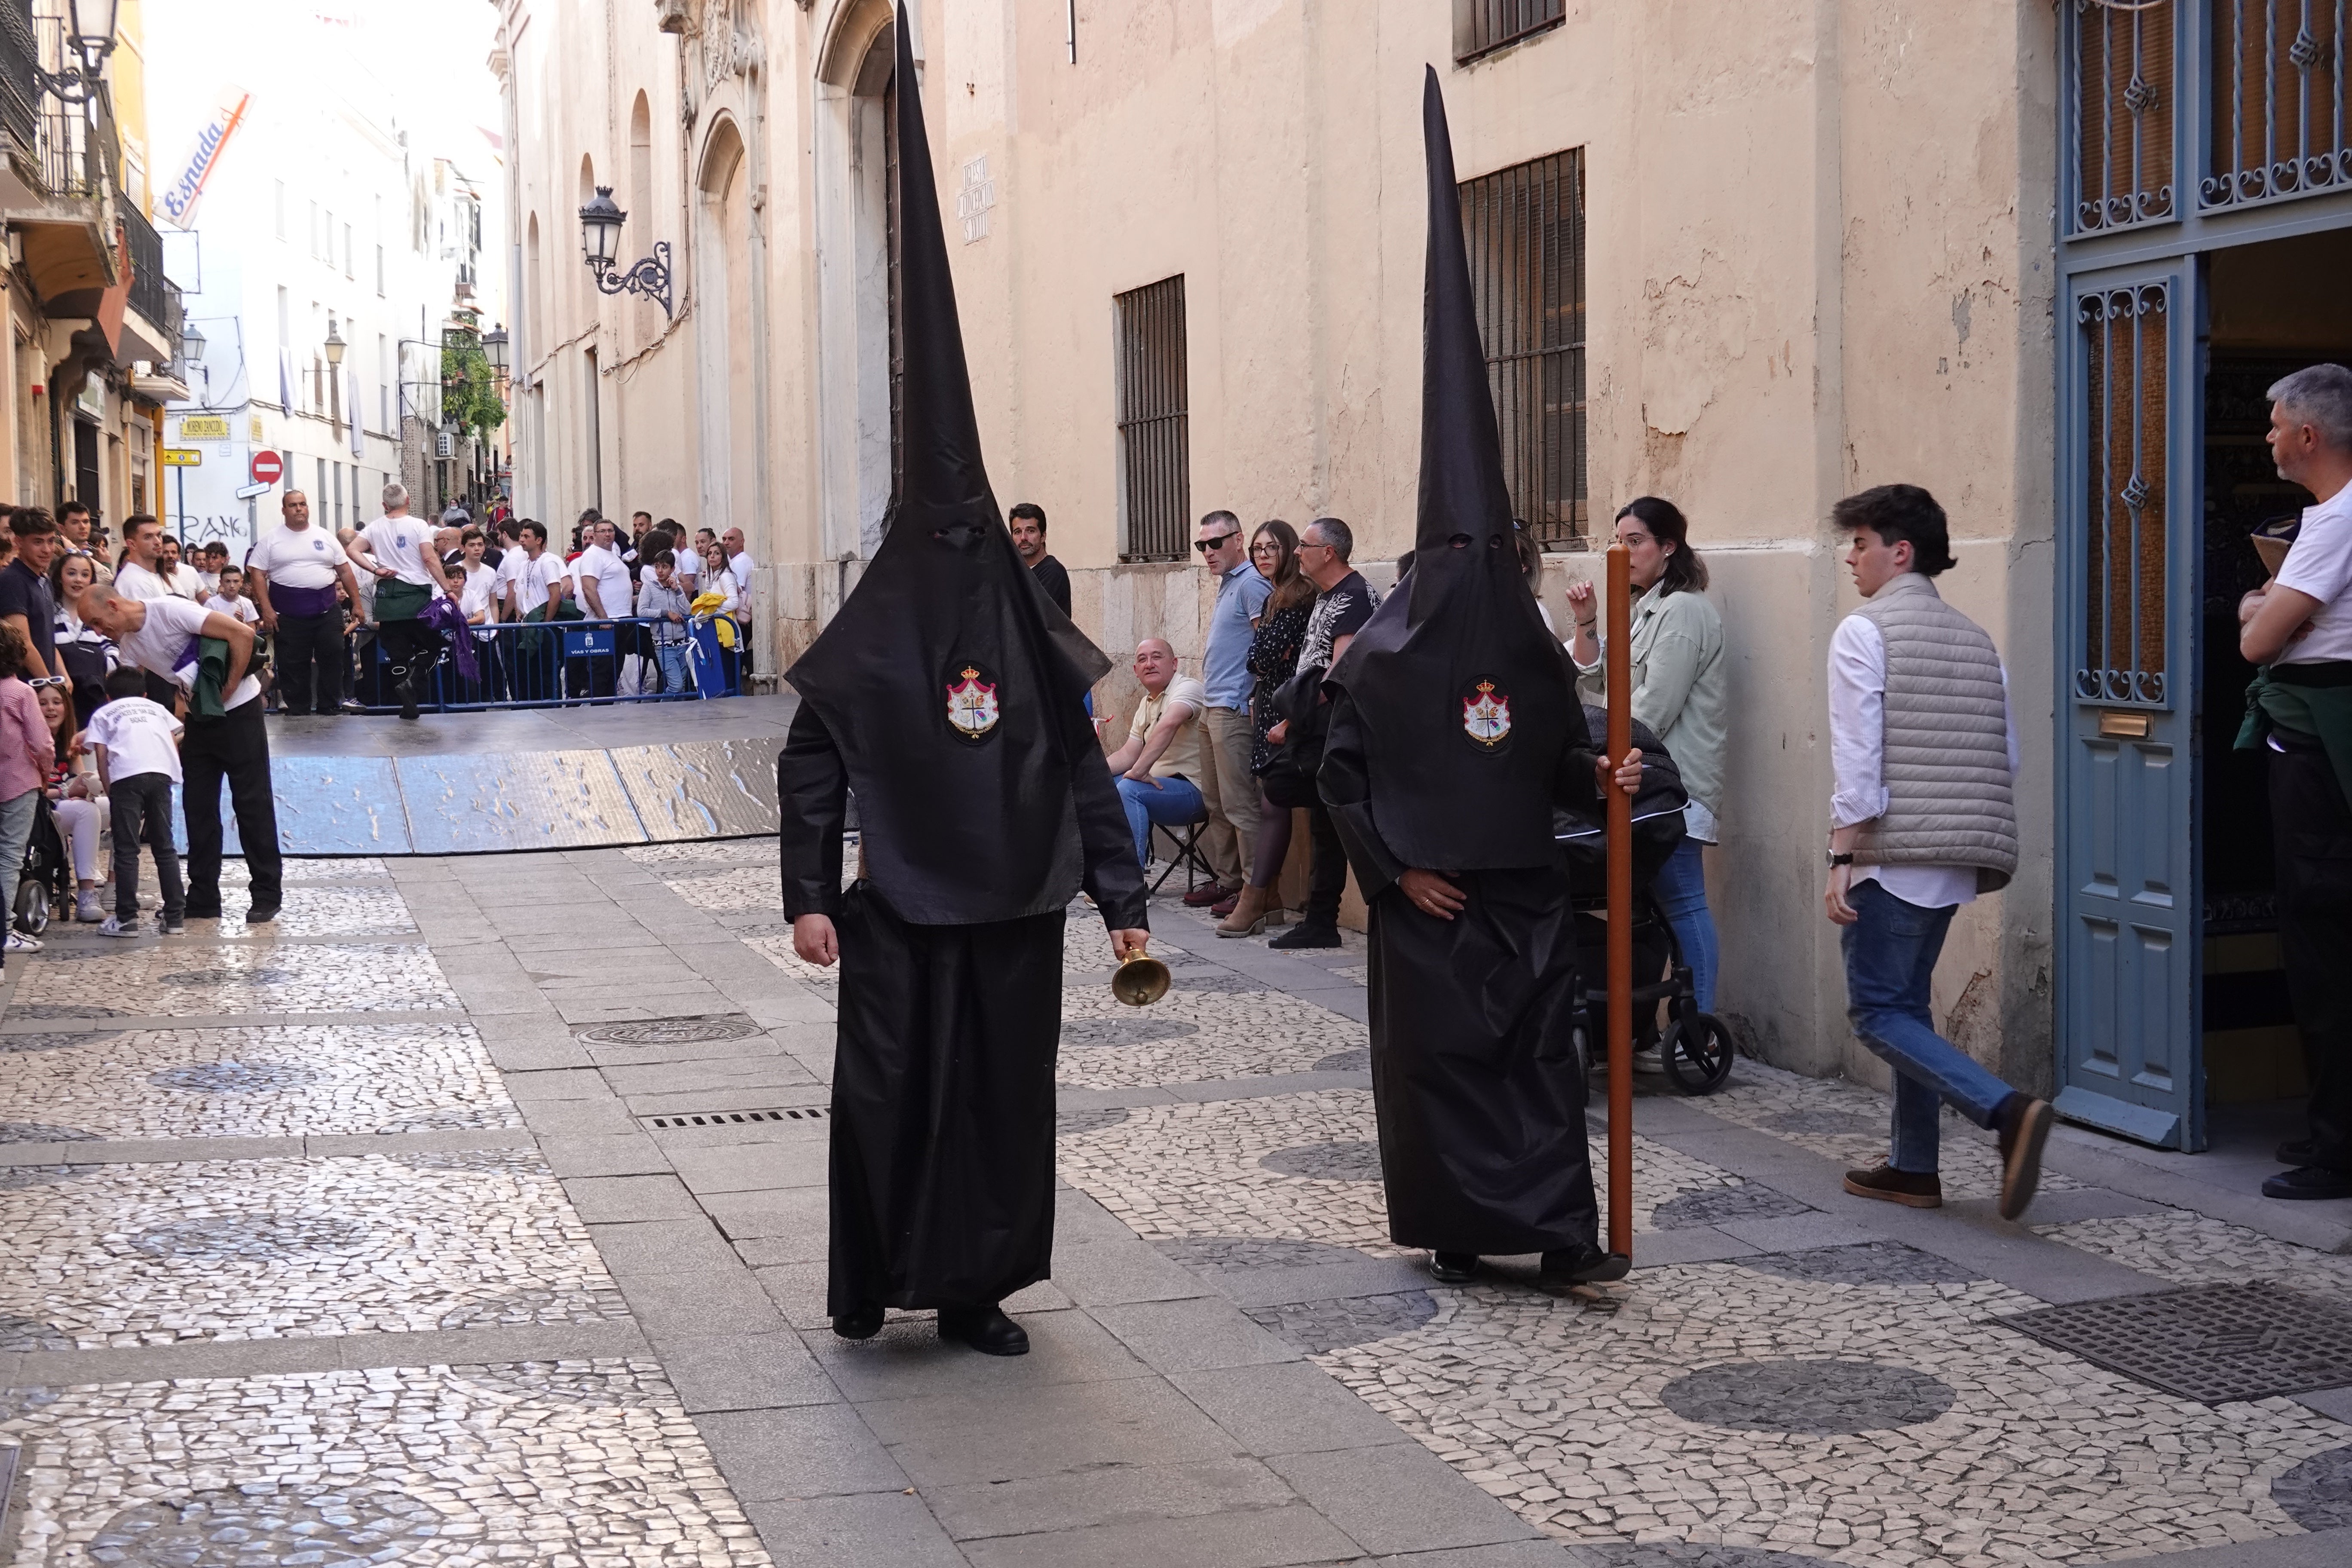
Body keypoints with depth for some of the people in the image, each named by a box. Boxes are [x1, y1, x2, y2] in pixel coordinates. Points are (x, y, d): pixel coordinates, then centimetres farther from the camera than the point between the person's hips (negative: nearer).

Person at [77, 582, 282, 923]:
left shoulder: (169, 611, -19)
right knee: (198, 807, 7)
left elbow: (243, 634, -23)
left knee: (252, 803, -2)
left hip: (238, 708, -8)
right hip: (199, 717, 8)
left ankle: (267, 895, 3)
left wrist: (227, 691, -18)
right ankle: (203, 899, 13)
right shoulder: (128, 644, 5)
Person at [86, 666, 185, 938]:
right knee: (165, 847, 11)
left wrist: (111, 794, 16)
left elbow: (102, 759, 12)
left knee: (126, 851, 1)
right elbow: (175, 748, 21)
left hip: (127, 775, -3)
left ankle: (127, 919, -1)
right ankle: (175, 916, 10)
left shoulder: (103, 715, 24)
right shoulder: (158, 710, 33)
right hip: (163, 773, 3)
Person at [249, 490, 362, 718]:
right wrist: (266, 610, -9)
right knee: (293, 668, 1)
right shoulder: (271, 540, 4)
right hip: (288, 618, -2)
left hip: (328, 613, 2)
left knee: (333, 661, 0)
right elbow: (258, 575, 0)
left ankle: (329, 709, 10)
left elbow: (345, 571, 12)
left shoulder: (325, 537, 10)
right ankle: (297, 713, 10)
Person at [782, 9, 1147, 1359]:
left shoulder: (1035, 644, 3)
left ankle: (975, 1288, 19)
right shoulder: (864, 648, -4)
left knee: (1007, 1093, 7)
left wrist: (1124, 902, 0)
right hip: (900, 915, -3)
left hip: (1015, 915, 3)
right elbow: (809, 774, -2)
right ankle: (870, 1281, 18)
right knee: (888, 1093, 1)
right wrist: (809, 896, -9)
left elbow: (1088, 776, 4)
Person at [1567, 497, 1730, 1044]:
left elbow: (1652, 710, -17)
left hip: (1674, 783, -10)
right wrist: (1586, 625, 6)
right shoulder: (1644, 609, 20)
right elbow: (1597, 682, 19)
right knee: (1671, 904, 8)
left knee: (1681, 902, -9)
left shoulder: (1682, 612, -11)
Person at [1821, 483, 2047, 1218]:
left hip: (1895, 853, -7)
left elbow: (1857, 757, -13)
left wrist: (1841, 860, -12)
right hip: (1958, 858, 8)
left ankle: (2006, 1109, -20)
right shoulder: (1975, 639, 14)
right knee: (1907, 1003, 16)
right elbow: (2006, 756, 13)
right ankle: (1914, 1168, 17)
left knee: (1879, 1012, -3)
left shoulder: (1864, 632, -7)